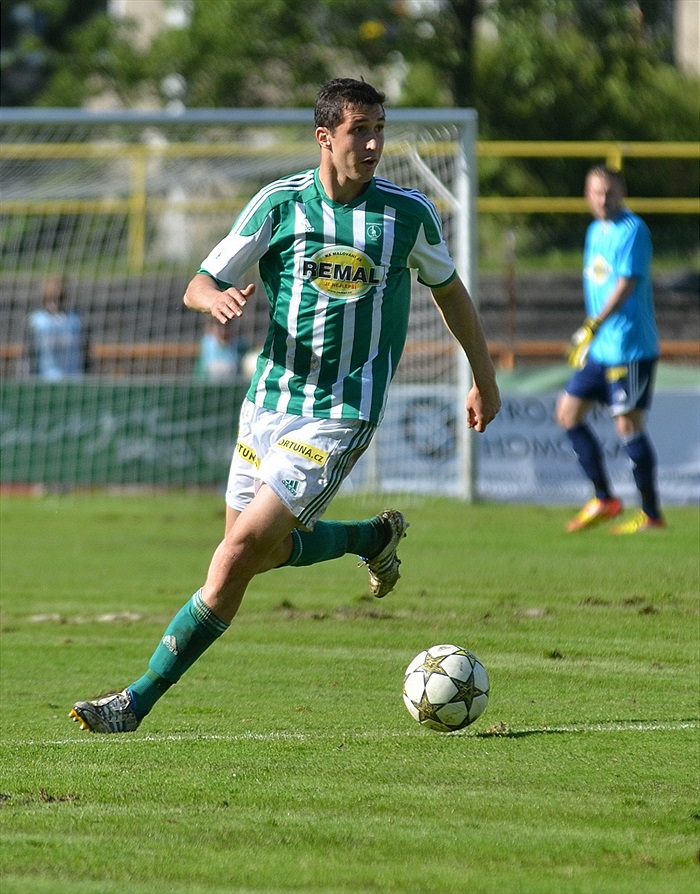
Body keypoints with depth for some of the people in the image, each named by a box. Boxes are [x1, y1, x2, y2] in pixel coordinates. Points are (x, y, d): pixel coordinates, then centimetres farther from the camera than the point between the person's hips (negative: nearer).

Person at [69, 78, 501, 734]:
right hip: (271, 401, 4)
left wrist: (484, 377, 22)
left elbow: (448, 289, 16)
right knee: (260, 553, 13)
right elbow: (197, 286, 1)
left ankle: (140, 699, -8)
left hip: (341, 415, -4)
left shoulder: (409, 213, -3)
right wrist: (215, 298, -24)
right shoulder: (280, 203, -2)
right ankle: (373, 537, 42)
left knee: (240, 549, -13)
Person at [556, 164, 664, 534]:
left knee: (628, 425, -7)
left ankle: (651, 515, 2)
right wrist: (588, 336, 22)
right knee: (568, 413, 8)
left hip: (630, 347, -9)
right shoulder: (595, 230, 14)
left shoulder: (632, 231, -13)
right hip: (600, 347, 9)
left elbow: (626, 284, -23)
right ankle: (603, 499, 15)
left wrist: (594, 326, -31)